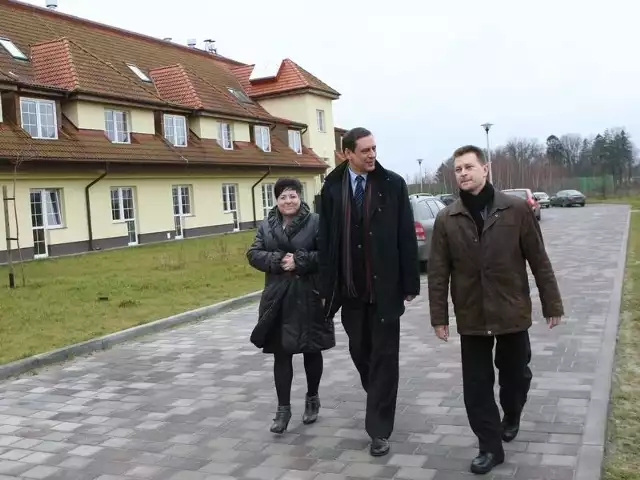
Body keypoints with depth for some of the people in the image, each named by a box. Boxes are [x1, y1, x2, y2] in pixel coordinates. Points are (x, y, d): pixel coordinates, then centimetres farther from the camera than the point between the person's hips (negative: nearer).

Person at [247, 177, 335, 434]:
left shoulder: (315, 221, -5)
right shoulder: (266, 225, 7)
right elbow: (253, 254, 0)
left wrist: (299, 261, -21)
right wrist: (278, 260, -16)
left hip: (309, 297, -2)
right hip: (279, 299, 3)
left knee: (311, 351, 11)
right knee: (281, 353, 4)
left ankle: (312, 399, 31)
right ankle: (283, 408, 13)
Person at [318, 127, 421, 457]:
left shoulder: (393, 184, -4)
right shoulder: (332, 188, 2)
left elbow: (406, 237, -3)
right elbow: (326, 240, 3)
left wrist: (410, 282, -6)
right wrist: (327, 287, 0)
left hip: (384, 285, -2)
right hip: (350, 287, 3)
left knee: (384, 355, 2)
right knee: (359, 351, 16)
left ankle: (379, 429, 11)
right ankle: (379, 400, 42)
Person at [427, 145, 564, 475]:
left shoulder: (517, 209, -6)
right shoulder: (446, 219, -2)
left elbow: (539, 260, -2)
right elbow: (438, 272, 0)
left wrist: (551, 304, 0)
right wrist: (439, 317, -2)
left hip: (513, 312, 0)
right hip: (471, 317, 1)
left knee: (515, 374, 16)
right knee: (476, 385, 3)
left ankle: (511, 417, 46)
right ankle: (490, 447, 19)